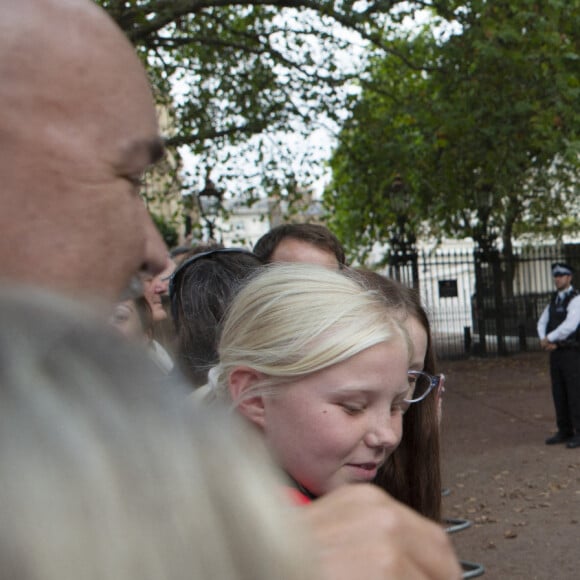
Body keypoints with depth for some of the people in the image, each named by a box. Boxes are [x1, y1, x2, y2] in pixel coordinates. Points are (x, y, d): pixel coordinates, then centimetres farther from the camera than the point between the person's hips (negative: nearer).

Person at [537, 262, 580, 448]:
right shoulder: (555, 299, 14)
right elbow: (542, 324, 8)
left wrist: (548, 339, -17)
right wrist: (546, 342, -13)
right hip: (556, 353, 8)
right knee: (559, 393, 10)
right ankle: (565, 432, 18)